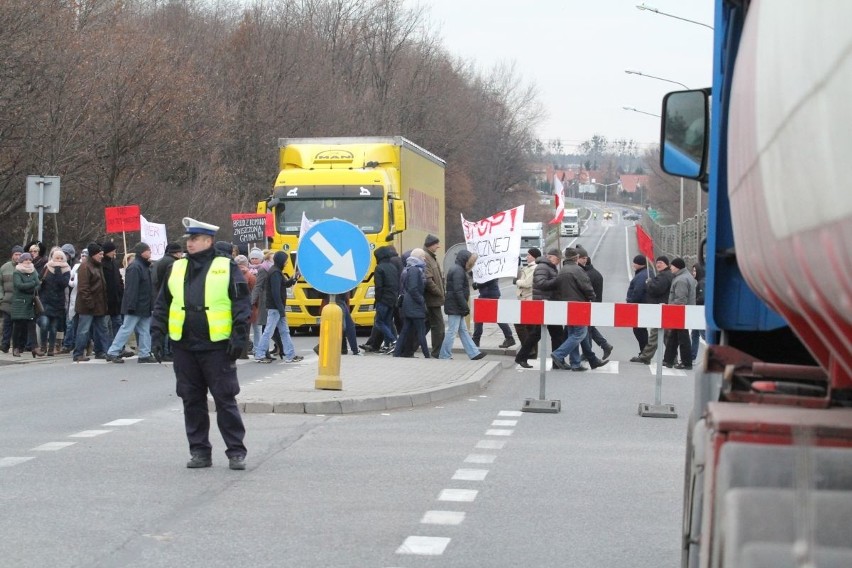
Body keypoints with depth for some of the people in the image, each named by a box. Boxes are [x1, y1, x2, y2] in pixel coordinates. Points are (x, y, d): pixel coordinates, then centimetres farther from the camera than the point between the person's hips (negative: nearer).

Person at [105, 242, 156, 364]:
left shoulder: (145, 266, 15)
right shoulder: (135, 267, -17)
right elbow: (131, 288, -23)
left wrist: (151, 306, 19)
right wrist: (131, 306, -27)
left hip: (144, 307, 10)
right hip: (135, 307, -10)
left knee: (145, 331, 10)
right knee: (126, 329, -6)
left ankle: (145, 354, 13)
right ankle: (112, 353, -1)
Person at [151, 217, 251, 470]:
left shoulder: (227, 268, 0)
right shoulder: (176, 269, 12)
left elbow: (241, 305, -2)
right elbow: (162, 305, 15)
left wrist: (239, 336, -11)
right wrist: (157, 335, 6)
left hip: (217, 347, -4)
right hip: (184, 348, 4)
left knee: (225, 400, -2)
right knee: (192, 401, 7)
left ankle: (236, 452, 4)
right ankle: (199, 451, 16)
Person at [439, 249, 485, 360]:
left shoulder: (456, 269, 16)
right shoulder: (458, 271, -16)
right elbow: (458, 291, -22)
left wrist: (465, 306, 16)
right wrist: (465, 306, -20)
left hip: (456, 307, 11)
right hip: (455, 306, -11)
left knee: (463, 330, 12)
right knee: (452, 331, -6)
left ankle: (474, 353, 17)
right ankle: (444, 357, -2)